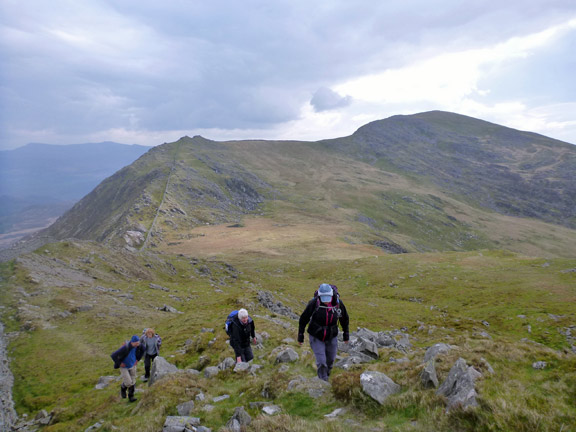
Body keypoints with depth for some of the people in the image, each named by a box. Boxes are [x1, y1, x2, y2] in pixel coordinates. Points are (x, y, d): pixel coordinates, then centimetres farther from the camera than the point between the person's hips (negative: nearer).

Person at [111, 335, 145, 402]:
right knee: (128, 383, -10)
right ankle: (123, 388, 23)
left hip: (132, 366, 5)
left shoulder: (137, 345, -18)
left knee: (133, 382, 7)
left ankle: (131, 397, 24)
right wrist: (119, 363, -24)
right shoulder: (125, 348, -36)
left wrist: (137, 359, 2)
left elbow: (142, 349, 6)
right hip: (124, 367, -5)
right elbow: (113, 355, -36)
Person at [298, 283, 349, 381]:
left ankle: (326, 375, 48)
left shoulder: (338, 303, -19)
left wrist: (346, 334, 10)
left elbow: (344, 319, 1)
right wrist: (300, 336, -5)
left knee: (330, 360, 18)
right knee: (321, 362, -10)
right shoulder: (314, 303, -26)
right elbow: (303, 319, -12)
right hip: (316, 337, -3)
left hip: (331, 338, 3)